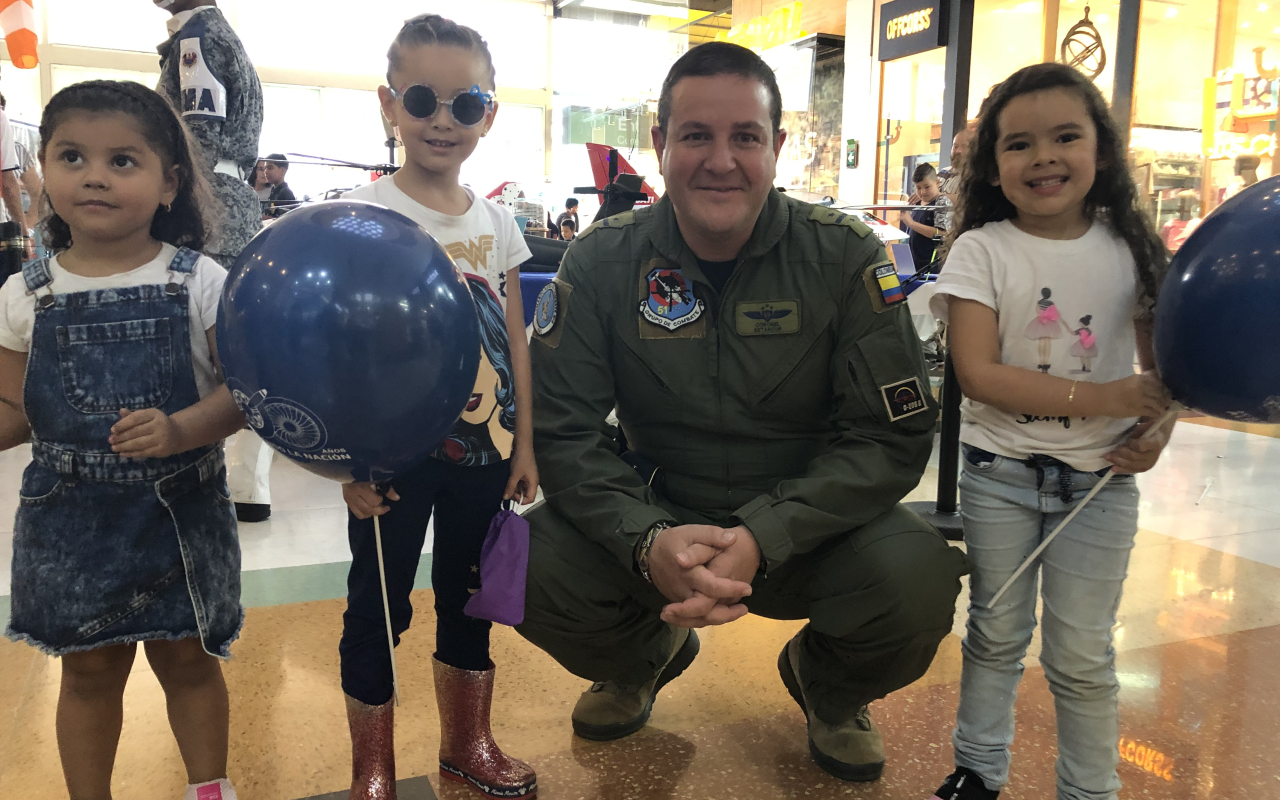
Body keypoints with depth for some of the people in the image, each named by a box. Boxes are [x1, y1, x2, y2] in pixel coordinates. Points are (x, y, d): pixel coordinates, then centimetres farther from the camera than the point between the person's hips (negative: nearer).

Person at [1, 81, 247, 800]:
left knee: (187, 659, 15)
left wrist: (181, 430, -27)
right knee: (89, 670, 16)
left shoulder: (200, 283, -8)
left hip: (180, 511, -1)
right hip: (71, 517, 2)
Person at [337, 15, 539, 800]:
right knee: (379, 603, 9)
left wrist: (525, 443, 6)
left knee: (469, 595, 16)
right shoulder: (364, 213, -8)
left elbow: (515, 341, 7)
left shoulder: (497, 222, 4)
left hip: (481, 447, 4)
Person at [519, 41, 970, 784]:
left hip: (807, 525, 0)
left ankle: (830, 685, 12)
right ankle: (642, 658, 15)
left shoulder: (846, 256, -12)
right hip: (653, 520, 1)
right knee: (525, 565, -24)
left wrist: (762, 538, -28)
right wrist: (647, 540, -30)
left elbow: (894, 436, -14)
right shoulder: (602, 261, -8)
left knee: (918, 579, -29)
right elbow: (563, 430, -10)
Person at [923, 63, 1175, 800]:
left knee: (1082, 655, 7)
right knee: (996, 634, 14)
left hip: (1100, 482, 1)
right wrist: (1102, 398, -21)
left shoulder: (1132, 248, -1)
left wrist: (1158, 431, -10)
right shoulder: (983, 250, -8)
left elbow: (1163, 359, 9)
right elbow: (978, 374, -16)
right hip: (1001, 474, -1)